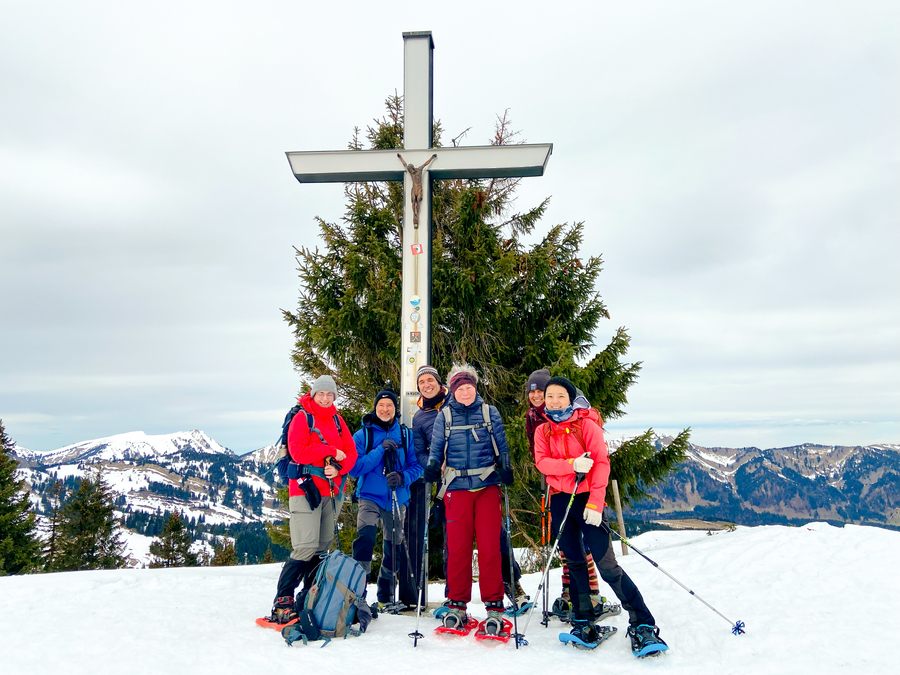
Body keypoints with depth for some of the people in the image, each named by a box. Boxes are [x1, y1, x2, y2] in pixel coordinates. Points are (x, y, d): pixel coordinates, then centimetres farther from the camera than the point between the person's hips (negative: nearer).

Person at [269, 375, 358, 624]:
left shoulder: (338, 421, 17)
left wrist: (338, 468, -10)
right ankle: (283, 601, -4)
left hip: (332, 490, 6)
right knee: (306, 547, -13)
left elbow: (351, 453, 10)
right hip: (305, 488, -6)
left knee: (322, 548, 7)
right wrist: (332, 452, -9)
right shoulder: (302, 417, 1)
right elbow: (298, 450, -14)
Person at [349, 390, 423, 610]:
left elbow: (417, 466, 2)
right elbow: (354, 468, -9)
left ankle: (386, 597, 29)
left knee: (394, 547, 11)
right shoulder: (362, 435, 0)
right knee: (365, 536, -25)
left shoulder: (406, 435, 4)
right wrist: (379, 451, -18)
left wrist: (402, 478, -18)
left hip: (397, 499, 2)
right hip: (370, 497, -2)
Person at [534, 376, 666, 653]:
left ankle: (643, 624, 0)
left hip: (586, 499, -4)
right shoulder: (542, 431, 10)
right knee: (574, 562, 10)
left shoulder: (586, 424, -3)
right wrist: (572, 465, -21)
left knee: (607, 565, -8)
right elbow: (541, 462, -4)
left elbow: (601, 463, -9)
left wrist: (595, 503, -17)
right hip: (559, 500, 4)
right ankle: (584, 624, 19)